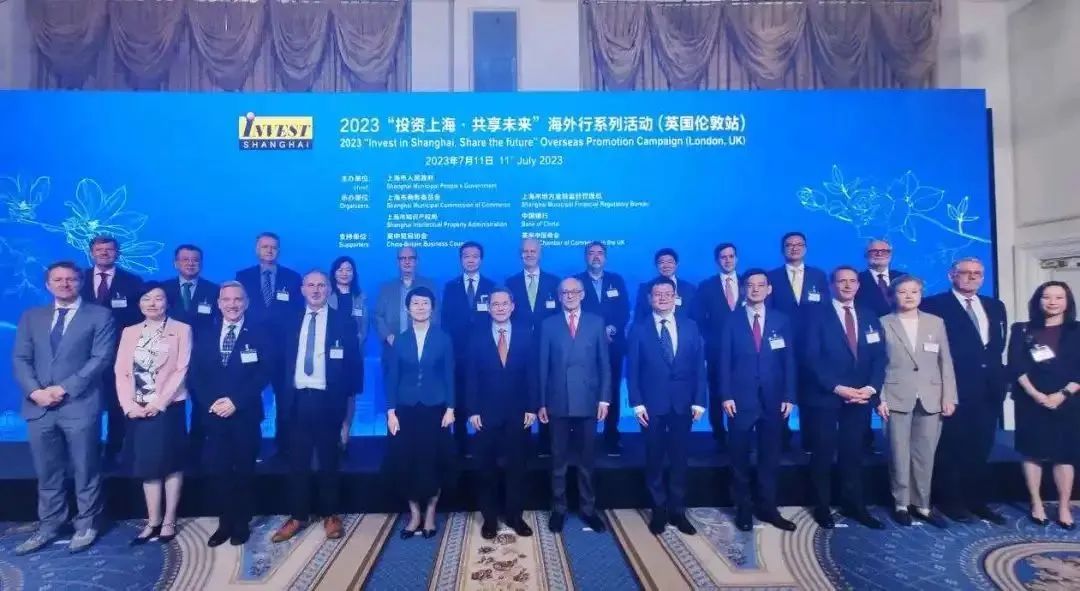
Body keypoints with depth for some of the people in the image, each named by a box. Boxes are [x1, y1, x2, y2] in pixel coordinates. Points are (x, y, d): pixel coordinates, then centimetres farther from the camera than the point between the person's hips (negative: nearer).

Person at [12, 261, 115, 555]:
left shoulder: (100, 315, 1)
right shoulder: (31, 317, 15)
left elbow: (101, 359, -8)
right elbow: (20, 358, 7)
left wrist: (64, 389, -15)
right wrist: (35, 391, -9)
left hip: (80, 405, -4)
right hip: (39, 406, 4)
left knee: (85, 471, 5)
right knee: (46, 473, 13)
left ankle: (86, 525, 18)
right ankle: (48, 526, 25)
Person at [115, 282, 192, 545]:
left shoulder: (181, 330, -1)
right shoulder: (129, 332, 11)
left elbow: (181, 370, -7)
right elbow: (121, 371, 5)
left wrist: (159, 403, -14)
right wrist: (129, 405, -8)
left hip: (168, 407, -3)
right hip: (138, 410, 4)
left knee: (171, 464, 3)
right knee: (147, 465, 8)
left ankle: (169, 521, 12)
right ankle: (153, 522, 16)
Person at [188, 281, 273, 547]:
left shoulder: (260, 334, -1)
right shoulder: (204, 335, 10)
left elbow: (265, 373, -10)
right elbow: (194, 374, 4)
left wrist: (236, 401, -17)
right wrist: (210, 402, -12)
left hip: (246, 415, -2)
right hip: (213, 414, 3)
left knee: (244, 471, 8)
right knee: (216, 471, 5)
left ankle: (242, 524, 22)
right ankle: (225, 523, 20)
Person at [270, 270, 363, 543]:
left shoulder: (344, 322, -1)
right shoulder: (290, 323, 10)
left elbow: (353, 363, -1)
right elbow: (282, 362, 12)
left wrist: (348, 397, -4)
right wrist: (282, 394, 4)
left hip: (327, 400, -2)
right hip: (297, 400, 3)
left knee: (329, 461, 10)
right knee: (297, 462, 9)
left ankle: (330, 515, 23)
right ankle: (298, 516, 22)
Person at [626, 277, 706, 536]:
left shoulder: (690, 327, 5)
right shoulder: (639, 329, -1)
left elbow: (699, 366, 4)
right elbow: (632, 369, -3)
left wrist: (699, 401, -3)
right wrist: (637, 403, -10)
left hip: (683, 404, 2)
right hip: (651, 404, -2)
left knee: (679, 459, 11)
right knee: (654, 460, 9)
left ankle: (677, 511, 25)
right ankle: (659, 511, 24)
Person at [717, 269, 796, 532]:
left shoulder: (781, 321, 6)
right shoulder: (732, 322, 2)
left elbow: (789, 361, 4)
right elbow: (724, 362, -1)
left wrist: (789, 396, -3)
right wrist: (726, 396, -9)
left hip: (773, 399, 2)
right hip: (741, 399, -1)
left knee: (770, 457, 10)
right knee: (740, 457, 7)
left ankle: (768, 507, 24)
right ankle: (743, 509, 20)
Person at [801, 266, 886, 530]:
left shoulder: (870, 317, 11)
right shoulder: (818, 317, -3)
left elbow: (879, 357, 6)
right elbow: (812, 359, -10)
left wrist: (871, 387, -10)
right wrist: (837, 388, -18)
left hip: (861, 397, 4)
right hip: (825, 397, -4)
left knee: (853, 453, 12)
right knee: (823, 454, 6)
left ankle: (855, 505, 23)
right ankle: (823, 507, 18)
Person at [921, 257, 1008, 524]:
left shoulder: (995, 306, 16)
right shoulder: (934, 304, -5)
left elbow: (999, 344, 16)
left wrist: (998, 373, 4)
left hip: (989, 386, 6)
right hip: (955, 386, -6)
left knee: (981, 448, 12)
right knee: (951, 447, 3)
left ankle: (977, 500, 23)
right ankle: (951, 501, 13)